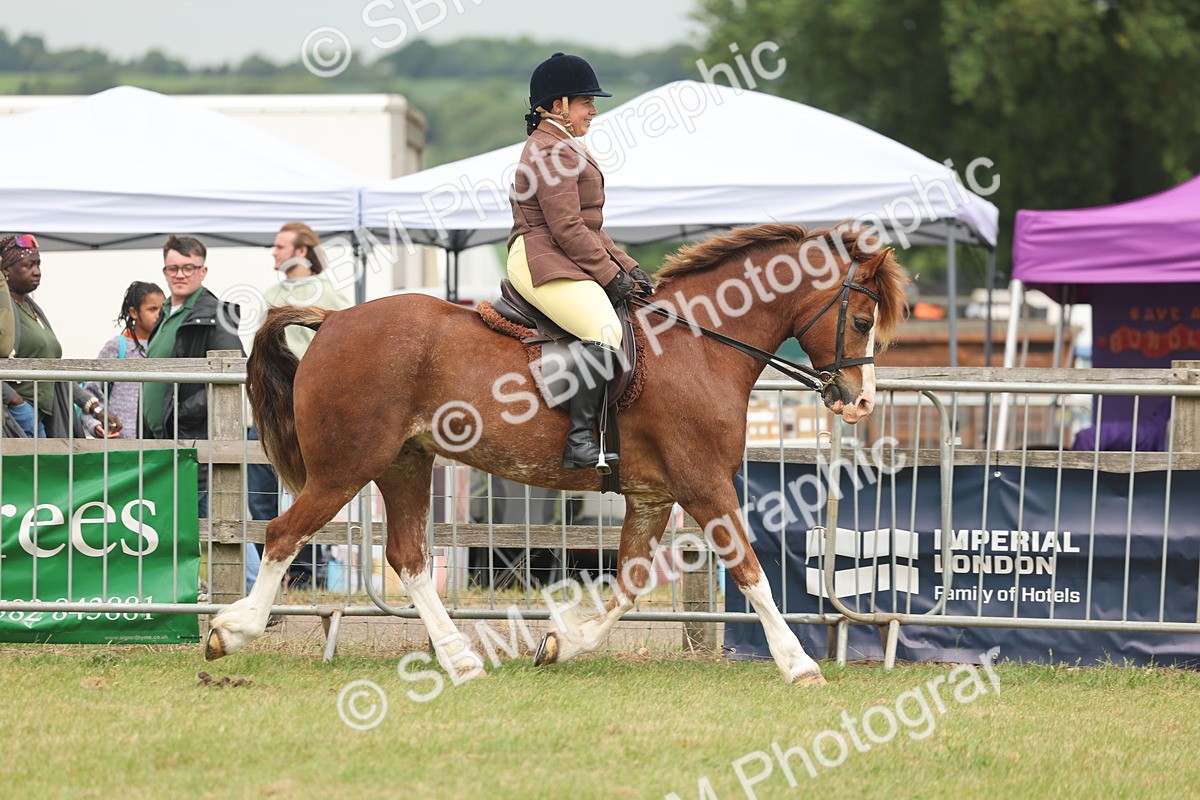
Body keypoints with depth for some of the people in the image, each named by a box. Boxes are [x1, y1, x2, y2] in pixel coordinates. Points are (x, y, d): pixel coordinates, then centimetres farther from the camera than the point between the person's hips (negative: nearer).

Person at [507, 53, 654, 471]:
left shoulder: (563, 149, 24)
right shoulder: (552, 152, -11)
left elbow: (588, 228, 24)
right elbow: (568, 228, -18)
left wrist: (627, 267, 14)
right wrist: (611, 275, -14)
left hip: (567, 262, 12)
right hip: (542, 262, -12)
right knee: (605, 330, -30)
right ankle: (579, 440, -35)